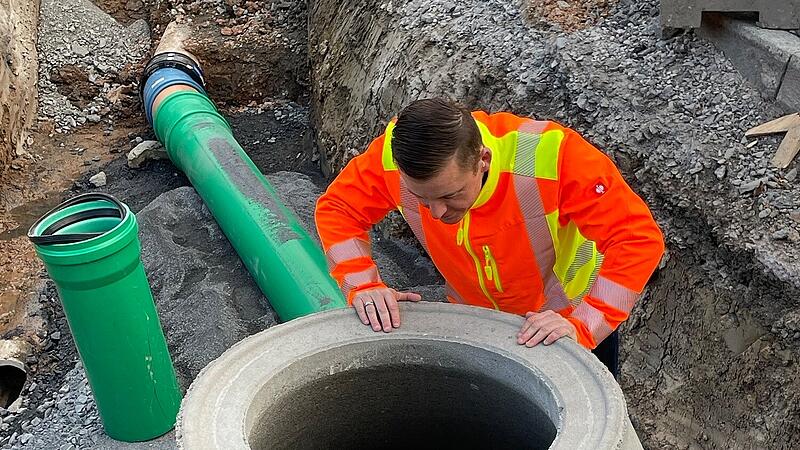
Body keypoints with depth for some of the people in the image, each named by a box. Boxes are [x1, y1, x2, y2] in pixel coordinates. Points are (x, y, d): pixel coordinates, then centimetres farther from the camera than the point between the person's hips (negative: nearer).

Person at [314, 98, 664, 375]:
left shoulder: (550, 157, -40)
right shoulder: (396, 154, -30)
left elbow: (638, 238, -36)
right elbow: (336, 210, -15)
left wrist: (583, 325, -43)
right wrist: (363, 286, -29)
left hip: (571, 317, -2)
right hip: (474, 319, 3)